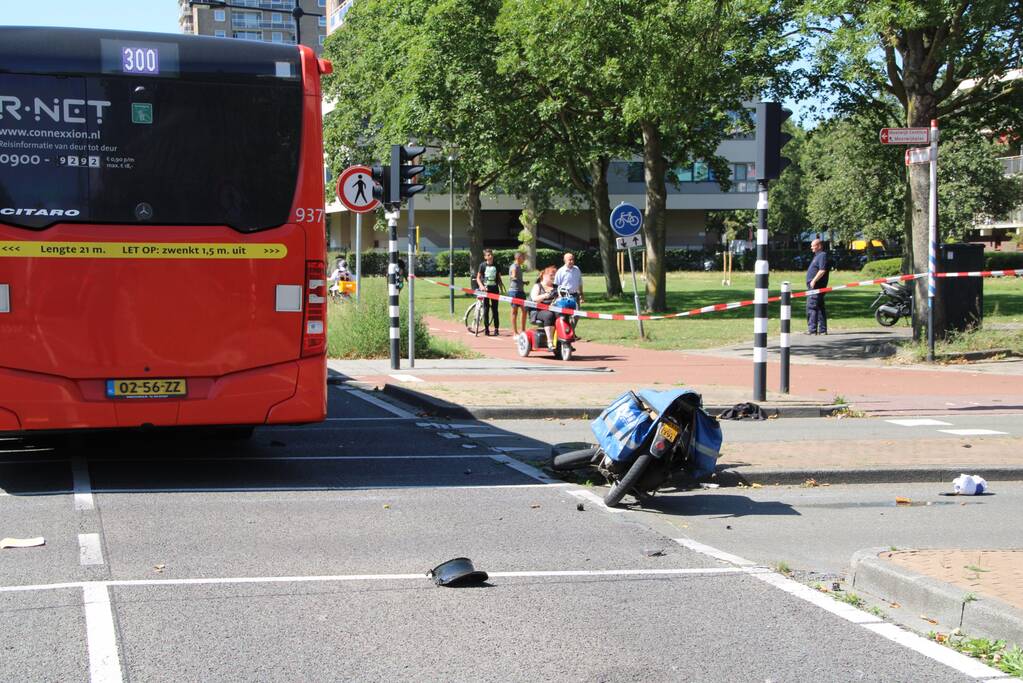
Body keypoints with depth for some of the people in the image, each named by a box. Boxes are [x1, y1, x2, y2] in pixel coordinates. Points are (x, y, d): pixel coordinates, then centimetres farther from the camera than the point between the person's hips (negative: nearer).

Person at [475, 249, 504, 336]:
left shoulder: (496, 266, 7)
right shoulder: (482, 265, 0)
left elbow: (499, 278, 14)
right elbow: (478, 278, 1)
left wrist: (501, 289, 9)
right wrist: (481, 286, -15)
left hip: (494, 289, 2)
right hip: (485, 289, -2)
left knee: (495, 309, 2)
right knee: (486, 310, 0)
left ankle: (496, 329, 5)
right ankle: (486, 329, 6)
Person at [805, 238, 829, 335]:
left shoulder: (822, 255, -12)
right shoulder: (817, 255, 20)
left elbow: (822, 270, -22)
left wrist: (814, 280, -23)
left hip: (816, 286, -11)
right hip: (813, 286, 11)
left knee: (811, 307, -12)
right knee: (819, 308, 11)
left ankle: (812, 329, -12)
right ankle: (822, 330, 13)